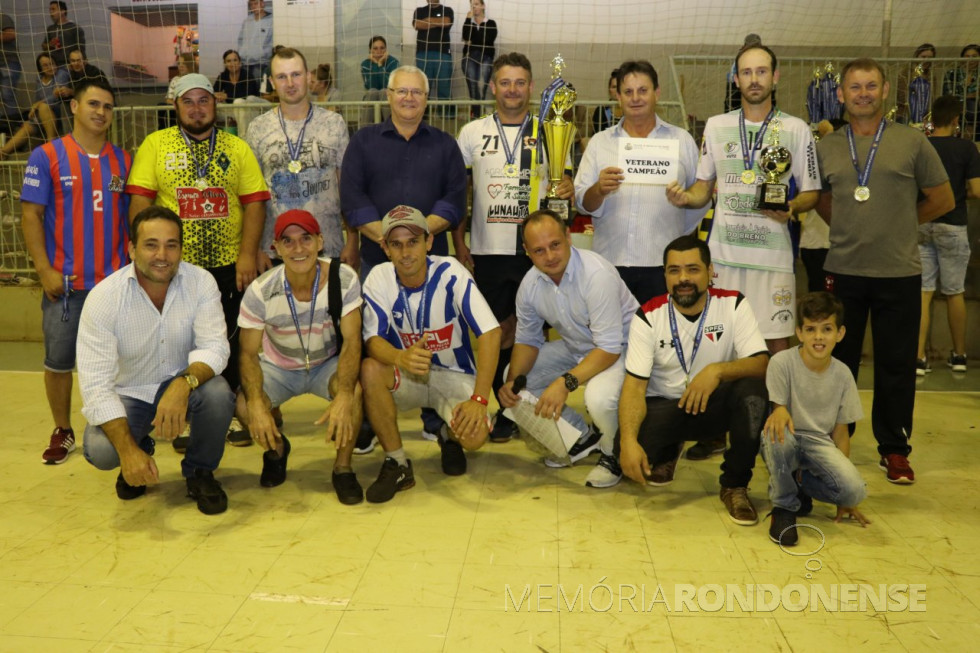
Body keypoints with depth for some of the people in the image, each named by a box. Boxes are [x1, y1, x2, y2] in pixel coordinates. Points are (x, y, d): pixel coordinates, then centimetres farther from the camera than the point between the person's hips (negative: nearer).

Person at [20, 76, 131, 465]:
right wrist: (45, 271, -10)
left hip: (115, 280, 2)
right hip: (65, 282, -2)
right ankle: (62, 432, 22)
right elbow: (31, 216, -3)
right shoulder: (47, 156, -1)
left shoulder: (123, 160, 7)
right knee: (58, 361, 7)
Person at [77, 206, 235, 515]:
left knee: (218, 393, -31)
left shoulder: (201, 283, -16)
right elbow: (96, 384, -22)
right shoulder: (103, 298, -19)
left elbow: (214, 346, -22)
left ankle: (200, 472, -1)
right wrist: (129, 451, -33)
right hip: (128, 395, 0)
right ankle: (140, 451, 13)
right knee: (100, 451, -28)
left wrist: (183, 384, -45)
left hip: (181, 388, 1)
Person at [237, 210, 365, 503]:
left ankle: (343, 467, -7)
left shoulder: (344, 279, -21)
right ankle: (276, 449, 11)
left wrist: (344, 396, -41)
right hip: (278, 368, 1)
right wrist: (256, 403, -35)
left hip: (329, 363, -1)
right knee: (245, 409, -27)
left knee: (355, 390, -34)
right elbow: (249, 353, -15)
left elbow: (352, 341, -24)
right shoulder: (260, 292, -20)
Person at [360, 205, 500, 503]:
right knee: (370, 369, -31)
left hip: (455, 375, -2)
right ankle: (397, 465, -12)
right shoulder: (379, 278, -12)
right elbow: (373, 339, -17)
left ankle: (449, 436, 13)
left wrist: (479, 399, -31)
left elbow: (490, 332, -24)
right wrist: (400, 359, -42)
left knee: (474, 435, -29)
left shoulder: (450, 272, -19)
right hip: (407, 377, 2)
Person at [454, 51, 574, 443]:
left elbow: (564, 183, 12)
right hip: (487, 252, 1)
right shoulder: (472, 133, 7)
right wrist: (459, 243, 2)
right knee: (498, 332, 5)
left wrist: (569, 189, -13)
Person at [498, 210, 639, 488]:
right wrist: (512, 381, -15)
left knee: (599, 397, -37)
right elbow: (527, 340, 3)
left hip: (620, 347, -7)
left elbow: (609, 348, -32)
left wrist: (566, 382, -42)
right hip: (575, 347, 8)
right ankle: (582, 436, 14)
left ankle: (614, 454, 0)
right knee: (515, 379, 0)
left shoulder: (596, 274, -31)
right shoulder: (530, 284, -8)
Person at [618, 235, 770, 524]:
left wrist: (717, 370, -41)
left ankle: (735, 486, -10)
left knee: (753, 390, -32)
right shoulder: (648, 316, -12)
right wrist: (629, 442, -34)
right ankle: (668, 452, 13)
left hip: (717, 403, 1)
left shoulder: (733, 304, -10)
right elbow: (634, 385, -17)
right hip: (665, 406, 0)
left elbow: (761, 363, -19)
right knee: (625, 448, -28)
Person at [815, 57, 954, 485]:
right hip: (842, 271, 2)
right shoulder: (826, 148, 6)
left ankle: (894, 449, 20)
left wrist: (899, 224, 6)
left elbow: (942, 200, 6)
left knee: (897, 365, 6)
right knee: (838, 361, 10)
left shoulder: (912, 142, 0)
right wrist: (852, 228, 8)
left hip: (899, 273, -2)